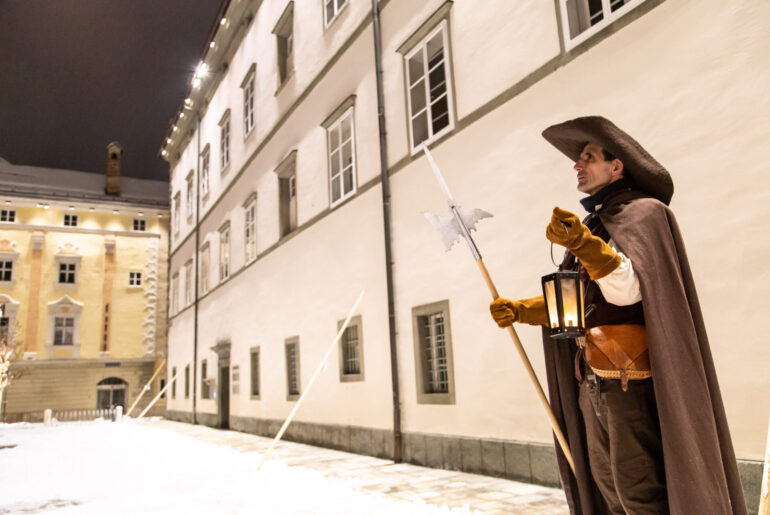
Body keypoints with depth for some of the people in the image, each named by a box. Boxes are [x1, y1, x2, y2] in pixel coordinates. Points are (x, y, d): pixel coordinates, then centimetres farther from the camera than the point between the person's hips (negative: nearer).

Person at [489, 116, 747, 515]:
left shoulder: (642, 213, -5)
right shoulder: (593, 225, 19)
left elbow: (628, 290, -21)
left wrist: (584, 244, -35)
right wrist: (519, 311, 5)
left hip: (631, 378, -8)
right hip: (592, 380, 9)